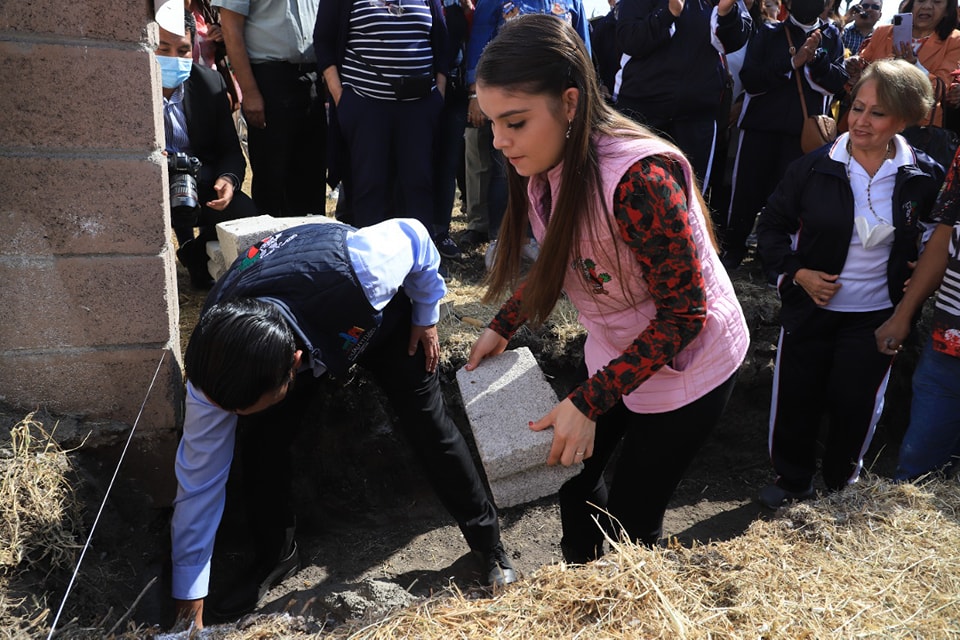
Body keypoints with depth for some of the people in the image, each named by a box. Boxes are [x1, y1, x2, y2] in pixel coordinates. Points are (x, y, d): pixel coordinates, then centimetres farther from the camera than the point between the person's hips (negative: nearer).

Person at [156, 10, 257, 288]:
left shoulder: (210, 83, -2)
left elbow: (231, 151, 2)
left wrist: (228, 179, -22)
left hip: (202, 182, 3)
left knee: (245, 213, -21)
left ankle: (195, 253, 10)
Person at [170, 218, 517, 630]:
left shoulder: (360, 271, -49)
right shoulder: (214, 364, -35)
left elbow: (413, 235, -25)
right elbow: (199, 479, -23)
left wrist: (426, 316, -9)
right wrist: (189, 601, -15)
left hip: (378, 313, -1)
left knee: (429, 424, -4)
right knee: (262, 441, -13)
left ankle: (489, 545, 15)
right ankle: (276, 557, 12)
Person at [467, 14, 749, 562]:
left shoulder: (639, 179, -35)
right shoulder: (544, 164, -10)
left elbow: (683, 315, -29)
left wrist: (588, 402, -30)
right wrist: (503, 327, 1)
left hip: (687, 367, -7)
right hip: (616, 352, 8)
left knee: (630, 520, 5)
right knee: (572, 471, 20)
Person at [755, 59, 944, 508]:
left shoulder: (924, 179, -8)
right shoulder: (814, 168, -12)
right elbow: (771, 226, -2)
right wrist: (797, 272, -14)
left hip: (876, 315, 0)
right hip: (810, 307, 0)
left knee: (855, 403, 11)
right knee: (796, 396, 10)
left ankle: (842, 483, 38)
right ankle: (791, 479, 35)